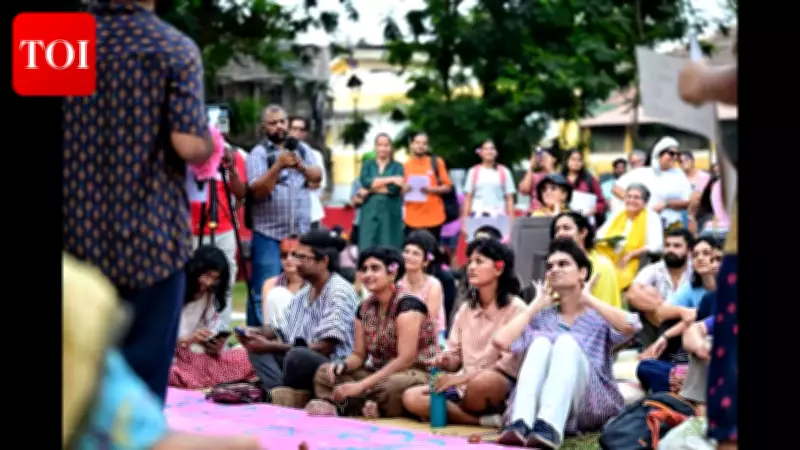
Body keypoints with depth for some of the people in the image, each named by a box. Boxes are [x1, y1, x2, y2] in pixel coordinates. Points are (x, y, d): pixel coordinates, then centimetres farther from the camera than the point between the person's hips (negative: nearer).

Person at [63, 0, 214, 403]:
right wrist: (210, 144, 4)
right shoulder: (174, 48, -9)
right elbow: (190, 145, -17)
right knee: (143, 370, 3)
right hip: (148, 234, -4)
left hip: (79, 231, 4)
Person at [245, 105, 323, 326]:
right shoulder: (258, 153, 0)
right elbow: (257, 191, -12)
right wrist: (278, 166, -24)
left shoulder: (302, 149, 13)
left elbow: (317, 177, -1)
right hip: (269, 235, -4)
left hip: (301, 233, 4)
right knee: (264, 292, -7)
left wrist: (300, 165, -20)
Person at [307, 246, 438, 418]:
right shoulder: (365, 308, 8)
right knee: (324, 373, -5)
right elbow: (359, 355, 11)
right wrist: (342, 365, -15)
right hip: (380, 373, 8)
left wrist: (361, 385, -25)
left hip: (416, 373, -8)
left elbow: (406, 359, -22)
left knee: (390, 386, -41)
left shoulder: (408, 305, -15)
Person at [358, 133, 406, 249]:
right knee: (367, 247, -5)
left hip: (390, 214, -1)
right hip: (370, 212, 2)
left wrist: (371, 189, -7)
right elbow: (365, 182, -8)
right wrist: (390, 179, -13)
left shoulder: (397, 167, 5)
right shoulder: (367, 165, 11)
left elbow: (394, 188, -10)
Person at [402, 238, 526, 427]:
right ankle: (484, 420, -20)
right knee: (411, 398, -18)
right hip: (464, 384, 7)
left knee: (482, 382, -41)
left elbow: (511, 362, -12)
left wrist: (463, 378, -19)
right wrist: (446, 361, -10)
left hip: (500, 386, -7)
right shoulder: (465, 309, 14)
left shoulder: (515, 307, -5)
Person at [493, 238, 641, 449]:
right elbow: (501, 341, 1)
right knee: (541, 342, -23)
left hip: (594, 405, -2)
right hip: (542, 403, 2)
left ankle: (550, 428, -54)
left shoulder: (599, 316, 17)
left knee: (566, 341, -27)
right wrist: (537, 305, 12)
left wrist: (588, 299, 1)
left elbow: (630, 326, -10)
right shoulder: (542, 317, 22)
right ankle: (520, 423, -50)